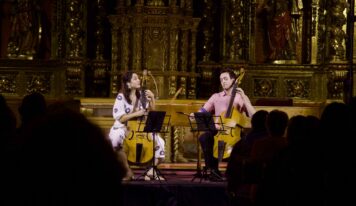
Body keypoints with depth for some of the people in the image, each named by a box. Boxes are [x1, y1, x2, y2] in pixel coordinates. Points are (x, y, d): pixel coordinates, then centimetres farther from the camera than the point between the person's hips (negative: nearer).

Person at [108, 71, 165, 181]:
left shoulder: (141, 95, 6)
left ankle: (151, 171, -9)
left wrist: (152, 98, -6)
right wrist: (136, 114, -25)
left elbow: (152, 112, 8)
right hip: (123, 128, -5)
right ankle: (128, 171, -25)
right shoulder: (121, 97, -9)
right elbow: (120, 118, -14)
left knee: (159, 141, -14)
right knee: (115, 138, -38)